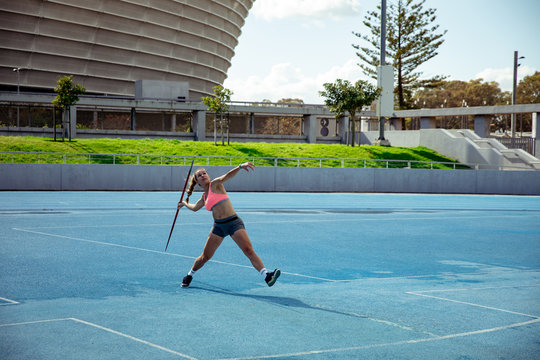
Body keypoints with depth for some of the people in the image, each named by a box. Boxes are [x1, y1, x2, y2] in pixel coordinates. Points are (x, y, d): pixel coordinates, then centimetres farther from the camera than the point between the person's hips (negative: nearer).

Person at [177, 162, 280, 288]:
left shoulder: (215, 184, 0)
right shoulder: (204, 197, 15)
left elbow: (227, 176, -21)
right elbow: (194, 207, 37)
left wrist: (240, 167, -37)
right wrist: (185, 203, 53)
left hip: (234, 223, -5)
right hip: (218, 226, 5)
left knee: (248, 250, -21)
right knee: (205, 256, 11)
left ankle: (267, 276, -30)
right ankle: (189, 276, 34)